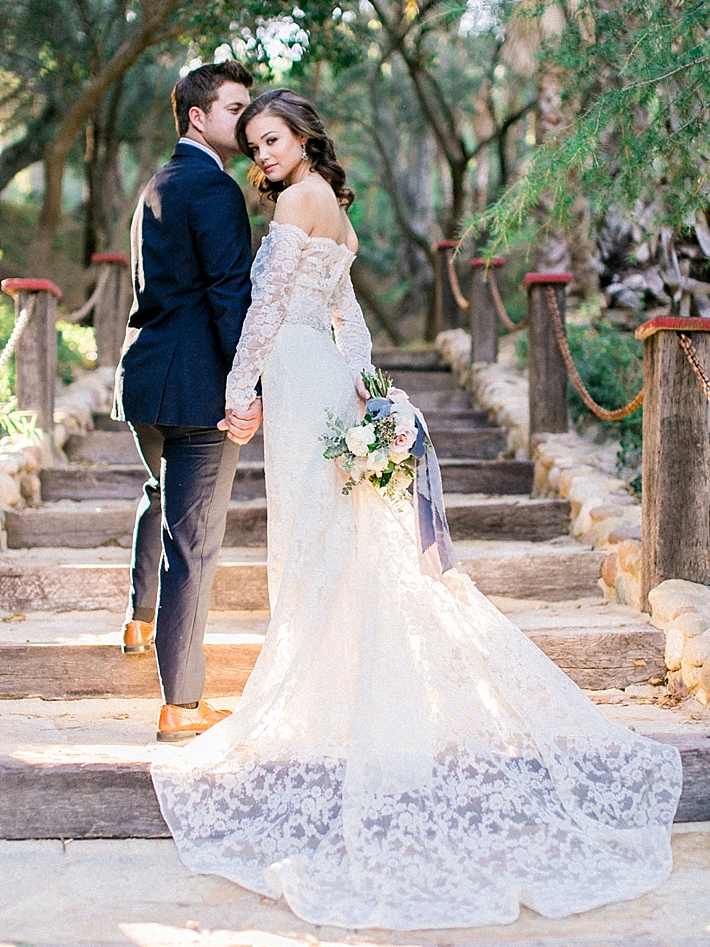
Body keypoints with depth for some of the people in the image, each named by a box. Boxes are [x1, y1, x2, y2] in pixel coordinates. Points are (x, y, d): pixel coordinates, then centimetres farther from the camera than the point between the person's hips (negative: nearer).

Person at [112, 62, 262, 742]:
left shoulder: (159, 185, 17)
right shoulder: (213, 188, -14)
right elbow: (232, 295, -22)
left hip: (145, 377, 10)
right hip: (197, 385, -10)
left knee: (162, 498, 32)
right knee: (193, 539, -4)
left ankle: (140, 621, 52)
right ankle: (180, 706, 2)